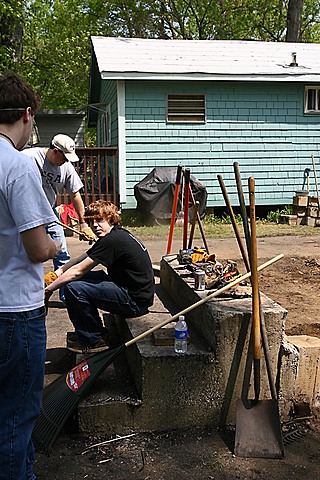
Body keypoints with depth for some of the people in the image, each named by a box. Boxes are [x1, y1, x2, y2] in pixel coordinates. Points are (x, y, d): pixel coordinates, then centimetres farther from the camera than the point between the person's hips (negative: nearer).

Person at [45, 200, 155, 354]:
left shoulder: (112, 240, -20)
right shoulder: (118, 234, 10)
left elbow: (77, 271, -16)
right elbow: (84, 258, 15)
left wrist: (48, 289, -8)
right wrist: (59, 271, 3)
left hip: (135, 301, -10)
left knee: (73, 287, -18)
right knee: (82, 279, 14)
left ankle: (95, 340, 0)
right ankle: (87, 332, 20)